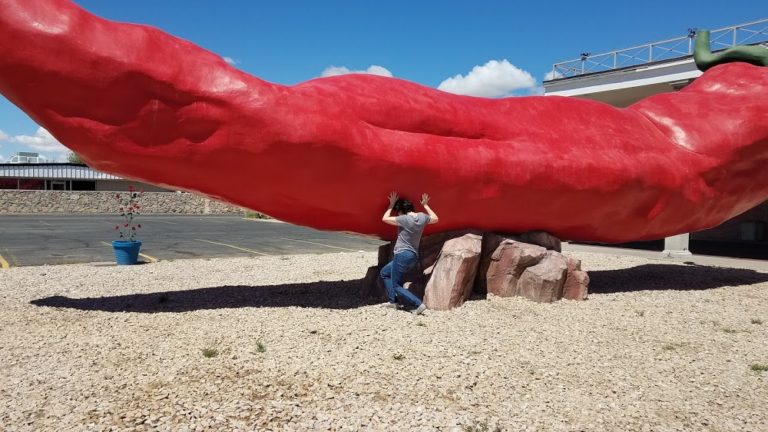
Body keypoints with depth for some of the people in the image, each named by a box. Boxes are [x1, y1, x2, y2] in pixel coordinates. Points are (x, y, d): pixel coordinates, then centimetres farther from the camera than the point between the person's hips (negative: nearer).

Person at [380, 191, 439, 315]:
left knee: (396, 286, -1)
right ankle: (393, 301, 15)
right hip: (413, 256, 9)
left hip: (403, 255, -9)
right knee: (384, 273, 22)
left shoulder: (404, 219, -16)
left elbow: (385, 219, -6)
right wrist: (425, 205, 31)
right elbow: (435, 219, 25)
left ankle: (418, 305, -10)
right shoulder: (422, 217, 4)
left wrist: (391, 204, 3)